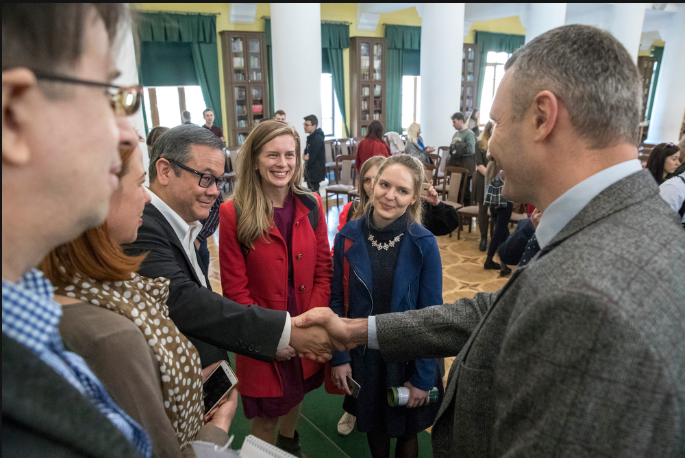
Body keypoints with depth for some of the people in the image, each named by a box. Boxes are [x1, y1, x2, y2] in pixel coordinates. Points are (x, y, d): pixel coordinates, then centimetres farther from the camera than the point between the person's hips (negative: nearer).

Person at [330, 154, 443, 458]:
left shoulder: (423, 244, -16)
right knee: (373, 425, 24)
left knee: (406, 431, 19)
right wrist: (339, 357, -5)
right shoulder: (348, 237, -11)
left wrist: (423, 377, -8)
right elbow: (337, 301, -3)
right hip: (362, 354, 2)